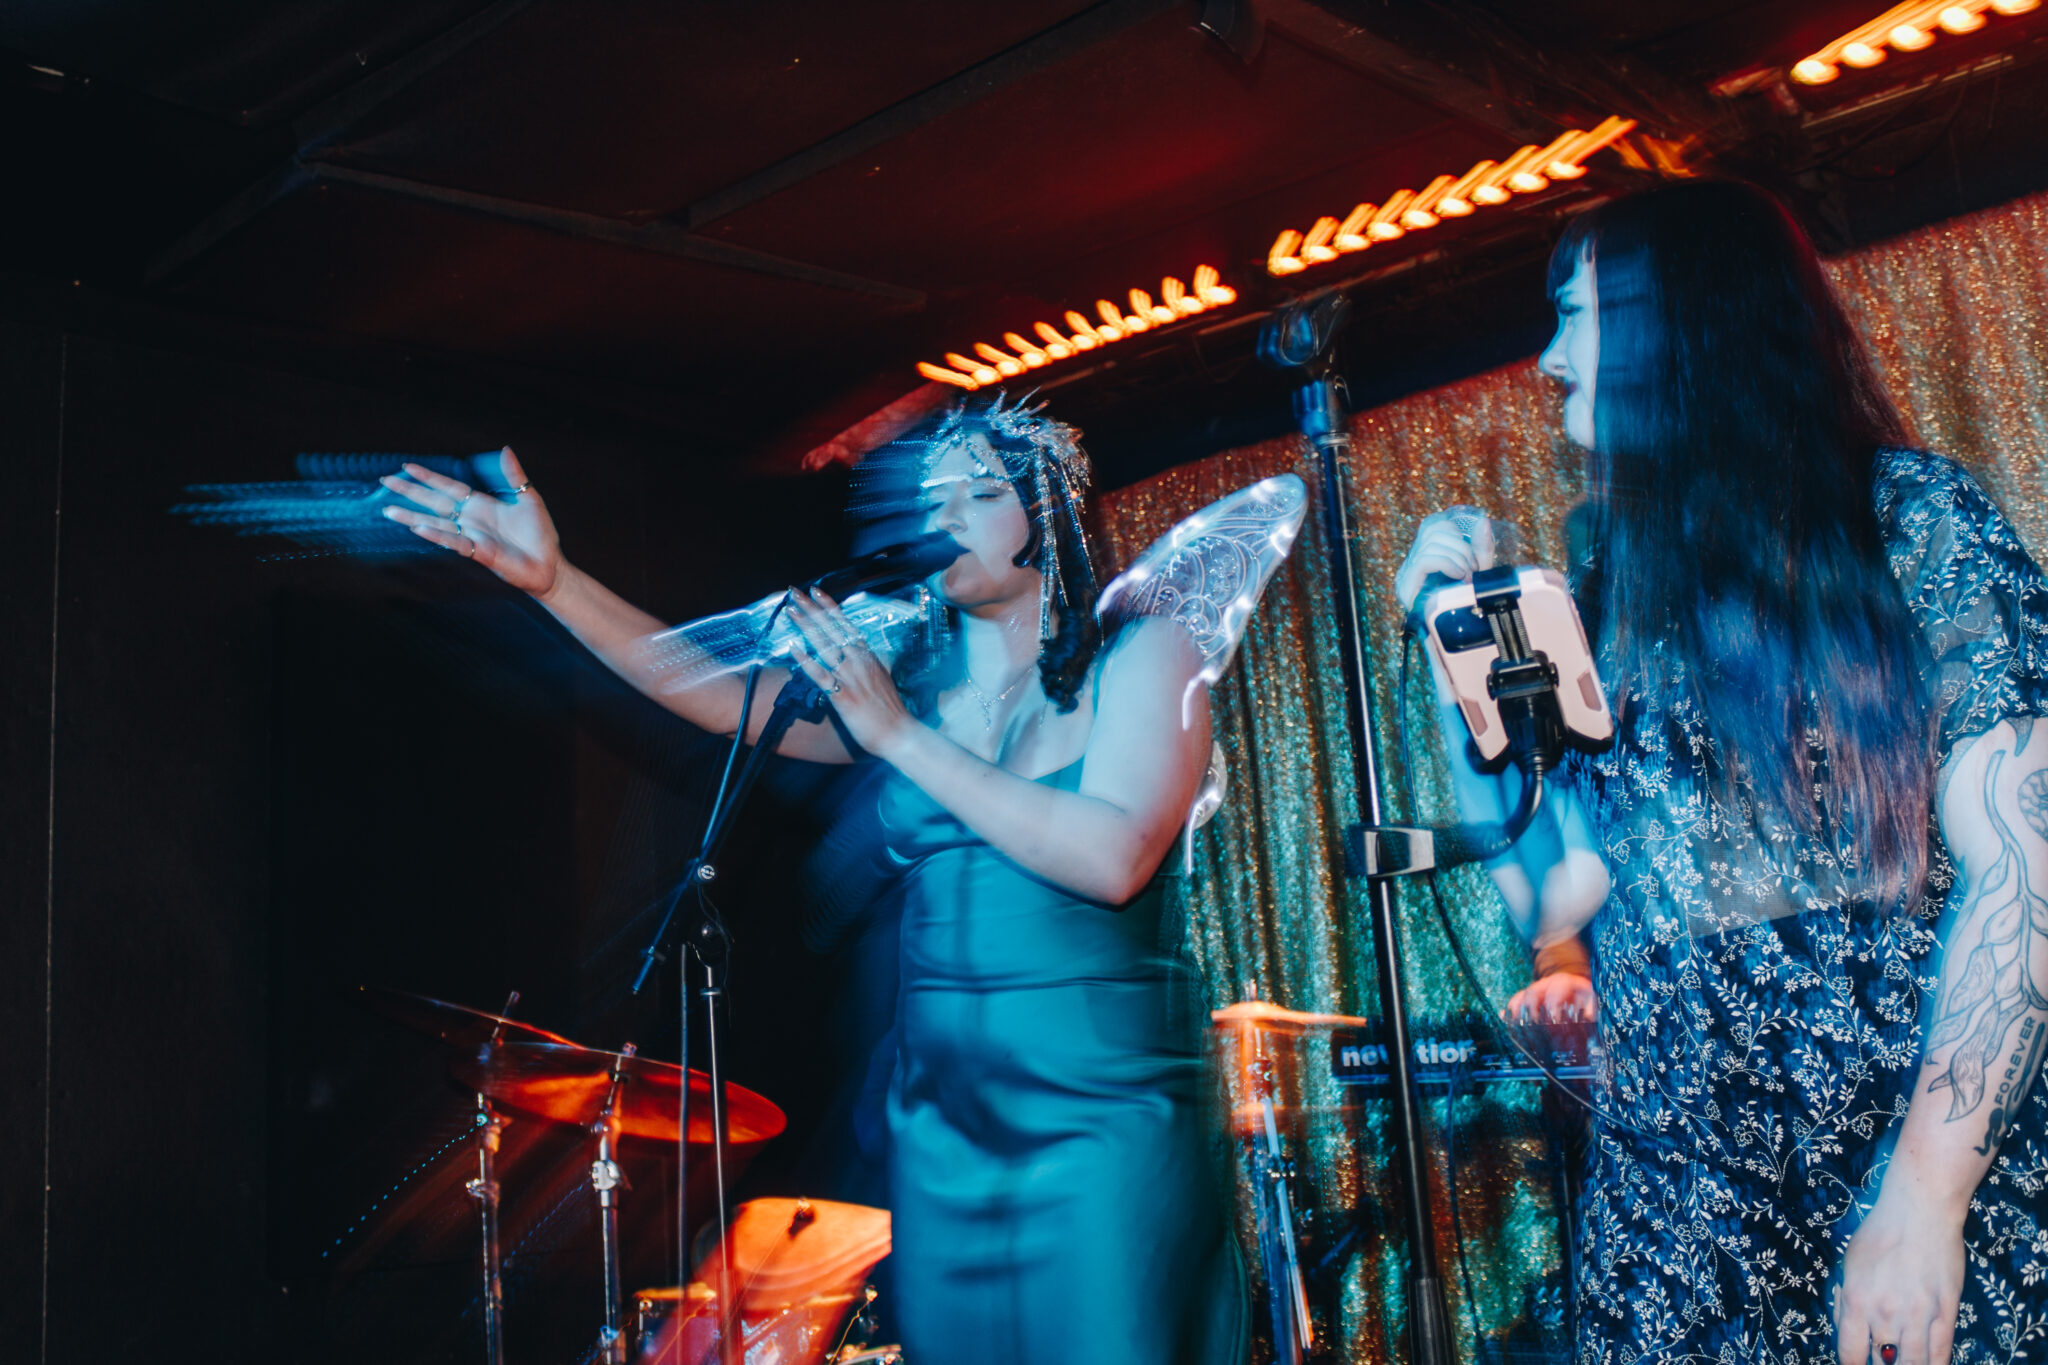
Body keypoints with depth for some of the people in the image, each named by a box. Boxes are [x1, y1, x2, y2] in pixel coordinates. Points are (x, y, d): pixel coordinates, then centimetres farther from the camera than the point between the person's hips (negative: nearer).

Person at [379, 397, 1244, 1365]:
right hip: (940, 1120, 4)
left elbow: (1113, 860, -17)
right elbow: (714, 690, -4)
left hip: (1102, 1115, -4)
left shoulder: (1141, 658, -2)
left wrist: (902, 740, -15)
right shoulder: (903, 682, 9)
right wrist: (552, 580, -17)